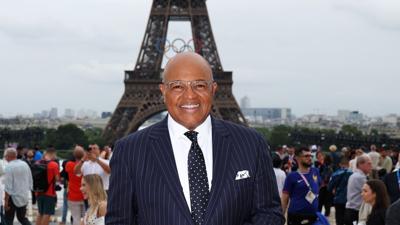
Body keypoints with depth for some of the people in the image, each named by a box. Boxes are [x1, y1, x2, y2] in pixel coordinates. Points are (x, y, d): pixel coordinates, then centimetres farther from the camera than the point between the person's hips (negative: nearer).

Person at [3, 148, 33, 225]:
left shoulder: (9, 167, -15)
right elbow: (30, 182, 11)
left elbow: (8, 187, -18)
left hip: (13, 197, -6)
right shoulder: (25, 164, 5)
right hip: (24, 197, 6)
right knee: (22, 217, 19)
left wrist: (6, 201, -14)